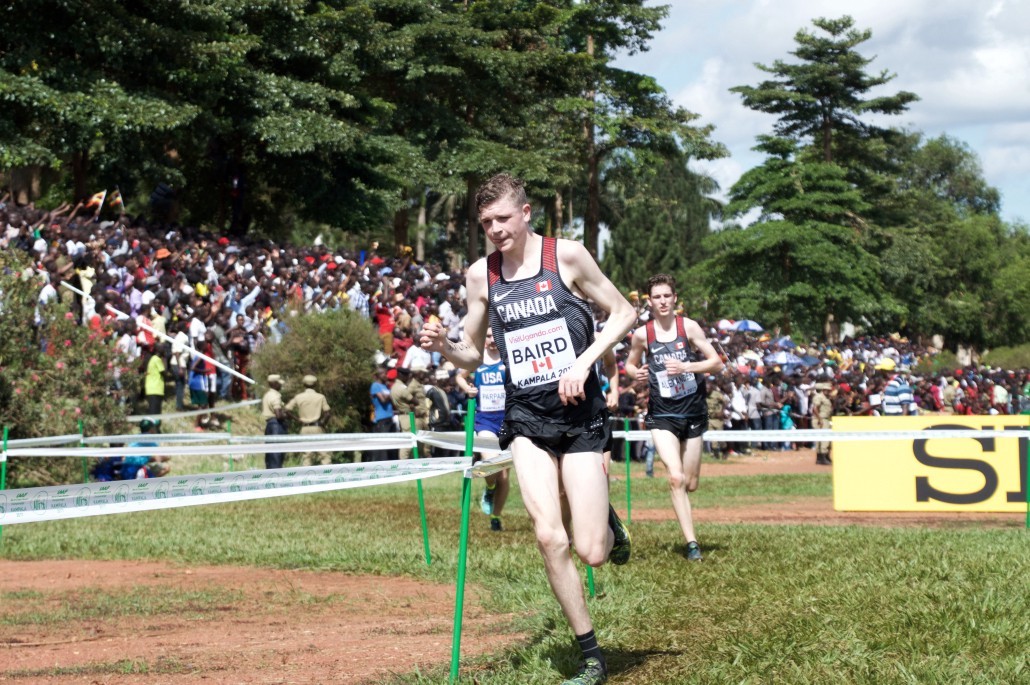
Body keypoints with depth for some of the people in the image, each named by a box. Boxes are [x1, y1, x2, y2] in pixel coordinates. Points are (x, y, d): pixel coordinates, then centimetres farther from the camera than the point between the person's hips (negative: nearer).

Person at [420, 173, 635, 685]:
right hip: (526, 418, 2)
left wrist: (583, 361, -12)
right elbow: (473, 355, 14)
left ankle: (607, 523, 30)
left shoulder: (566, 256, -5)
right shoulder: (480, 275, 5)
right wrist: (444, 347, -8)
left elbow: (623, 312, 2)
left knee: (591, 552, -9)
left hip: (581, 413, -2)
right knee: (548, 537, -14)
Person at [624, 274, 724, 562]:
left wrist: (686, 367, -19)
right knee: (675, 478, -18)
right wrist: (636, 373, -8)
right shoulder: (642, 334, -2)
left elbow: (717, 363, -4)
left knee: (690, 484, 7)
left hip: (693, 411, 1)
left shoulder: (689, 327, -4)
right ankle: (691, 542, -15)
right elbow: (630, 364, 15)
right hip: (662, 415, -1)